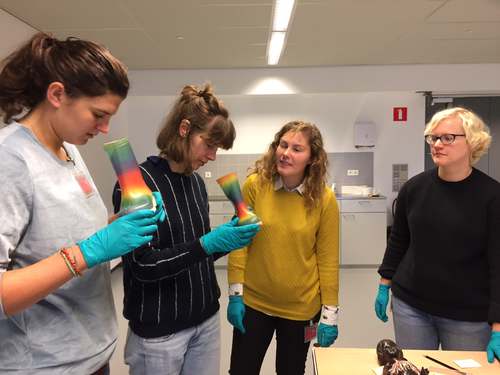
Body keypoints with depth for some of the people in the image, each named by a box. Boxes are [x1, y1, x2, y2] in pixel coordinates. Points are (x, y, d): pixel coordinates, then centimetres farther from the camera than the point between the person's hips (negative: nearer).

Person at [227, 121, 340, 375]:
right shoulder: (254, 185, -11)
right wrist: (235, 294, -6)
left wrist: (330, 314, -4)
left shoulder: (324, 199, -11)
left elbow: (328, 260, -6)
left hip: (301, 307, 0)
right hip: (253, 302, 0)